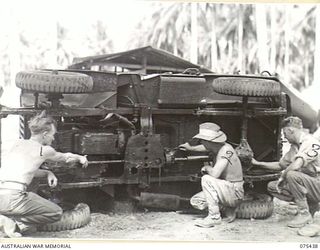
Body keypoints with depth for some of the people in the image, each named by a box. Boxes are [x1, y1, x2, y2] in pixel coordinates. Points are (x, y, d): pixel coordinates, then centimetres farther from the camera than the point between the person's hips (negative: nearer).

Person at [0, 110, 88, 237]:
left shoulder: (18, 143, 20)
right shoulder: (44, 150, 4)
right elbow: (66, 157, 24)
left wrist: (47, 173, 24)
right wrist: (81, 158, 44)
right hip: (13, 198, -7)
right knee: (57, 213, 9)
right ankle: (15, 223, -6)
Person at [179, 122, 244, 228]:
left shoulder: (226, 150, -24)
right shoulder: (218, 147, 2)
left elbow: (215, 174, -34)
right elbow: (207, 147, 28)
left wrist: (207, 167, -13)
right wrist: (191, 148, 37)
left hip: (235, 193, -9)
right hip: (226, 191, 9)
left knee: (207, 179, -27)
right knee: (195, 201, 2)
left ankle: (214, 217, -18)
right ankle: (229, 210, 11)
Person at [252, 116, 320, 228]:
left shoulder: (310, 142, -19)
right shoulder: (294, 146, 10)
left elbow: (296, 165, -32)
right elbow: (280, 165, 21)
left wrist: (282, 177, -15)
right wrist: (257, 163, 18)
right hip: (306, 183, 9)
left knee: (292, 174, -33)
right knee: (272, 186, 1)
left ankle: (304, 214, -17)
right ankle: (311, 205, 8)